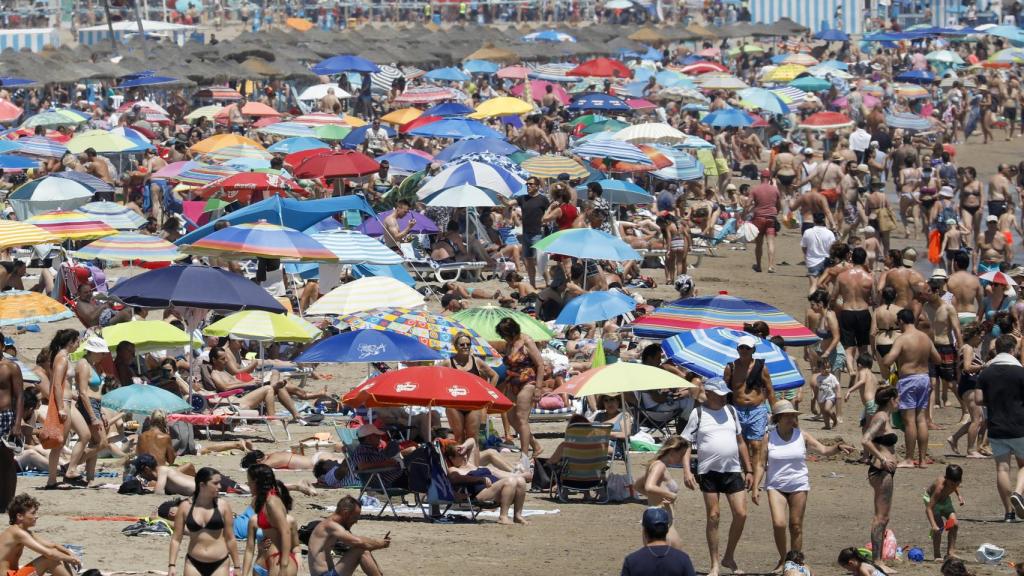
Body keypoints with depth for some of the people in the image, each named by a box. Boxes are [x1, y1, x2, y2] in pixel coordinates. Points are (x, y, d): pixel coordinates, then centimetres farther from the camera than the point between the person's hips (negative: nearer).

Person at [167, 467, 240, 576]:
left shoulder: (223, 506, 0)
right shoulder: (185, 507, 0)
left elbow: (230, 538, 5)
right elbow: (176, 539, 3)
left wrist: (236, 566, 7)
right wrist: (172, 565, -3)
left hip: (219, 565, 0)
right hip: (194, 564, 0)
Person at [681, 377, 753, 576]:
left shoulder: (731, 411, 11)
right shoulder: (698, 414, -2)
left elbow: (740, 442, 18)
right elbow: (686, 444, -3)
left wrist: (748, 470, 16)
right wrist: (686, 471, -15)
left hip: (733, 471, 4)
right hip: (708, 472, -4)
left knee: (741, 514, -3)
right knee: (713, 517, -1)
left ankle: (729, 557, 15)